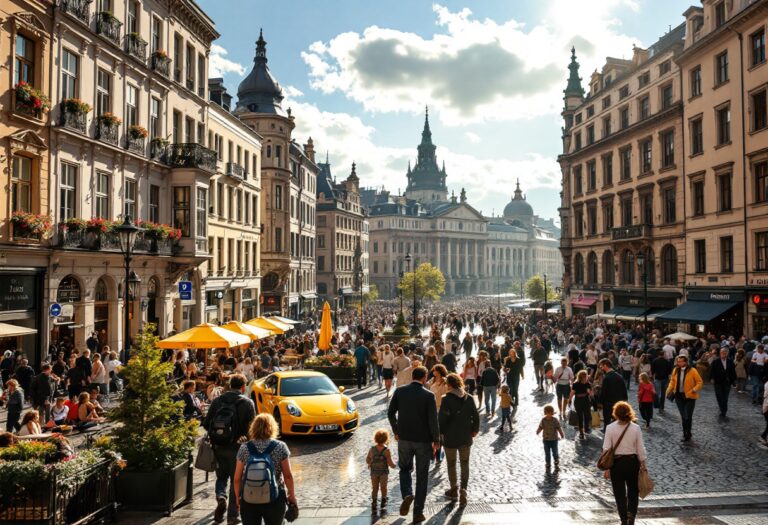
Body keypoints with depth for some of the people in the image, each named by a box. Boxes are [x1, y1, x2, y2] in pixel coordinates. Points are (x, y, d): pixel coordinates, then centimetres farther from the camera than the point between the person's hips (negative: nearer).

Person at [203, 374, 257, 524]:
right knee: (236, 480, 9)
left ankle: (221, 497, -6)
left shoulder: (217, 400, 1)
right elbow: (252, 427, -11)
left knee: (221, 477, 20)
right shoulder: (247, 403, -8)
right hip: (237, 448, -2)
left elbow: (206, 424, 1)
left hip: (219, 446, 2)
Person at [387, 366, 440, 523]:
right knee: (421, 476, 11)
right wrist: (436, 440, -1)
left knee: (405, 469, 23)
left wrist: (396, 431, 14)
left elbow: (390, 413, 0)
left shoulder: (399, 391, -5)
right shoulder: (428, 395, -13)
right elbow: (433, 420, -15)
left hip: (404, 439, 2)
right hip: (423, 441, -2)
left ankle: (407, 495, -3)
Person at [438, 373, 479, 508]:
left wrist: (440, 432, 0)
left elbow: (442, 418, -15)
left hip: (450, 438, -3)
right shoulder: (469, 398, -4)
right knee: (464, 464, 11)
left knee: (451, 464, 15)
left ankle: (454, 490, 27)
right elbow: (476, 416, 2)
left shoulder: (447, 399, -16)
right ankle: (463, 490, -2)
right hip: (465, 438, 3)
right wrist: (474, 430, 16)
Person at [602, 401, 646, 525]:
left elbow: (607, 449, -9)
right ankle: (631, 514, -1)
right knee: (633, 491, 18)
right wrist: (643, 466, 8)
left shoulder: (610, 428, -10)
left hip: (616, 462, -1)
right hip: (632, 461, 1)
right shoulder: (635, 428, -8)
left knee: (619, 493, 11)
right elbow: (640, 449, -4)